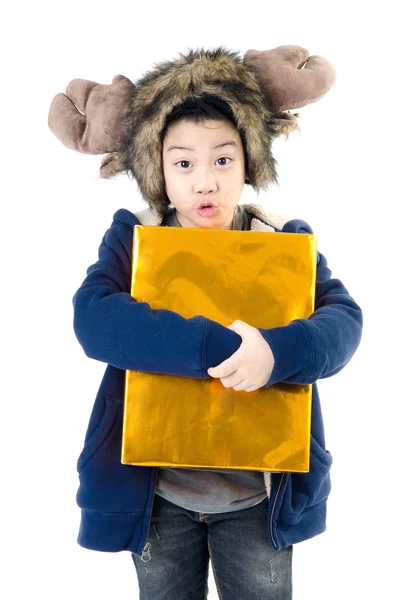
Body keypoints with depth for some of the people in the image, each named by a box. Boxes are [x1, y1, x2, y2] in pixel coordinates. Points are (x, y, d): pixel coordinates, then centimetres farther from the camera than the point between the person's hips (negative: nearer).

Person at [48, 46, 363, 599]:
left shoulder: (286, 240, -4)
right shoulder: (131, 236, -8)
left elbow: (344, 318, -15)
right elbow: (92, 318, -24)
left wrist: (278, 352, -37)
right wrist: (218, 346, -34)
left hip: (259, 497, 1)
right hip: (158, 496, 0)